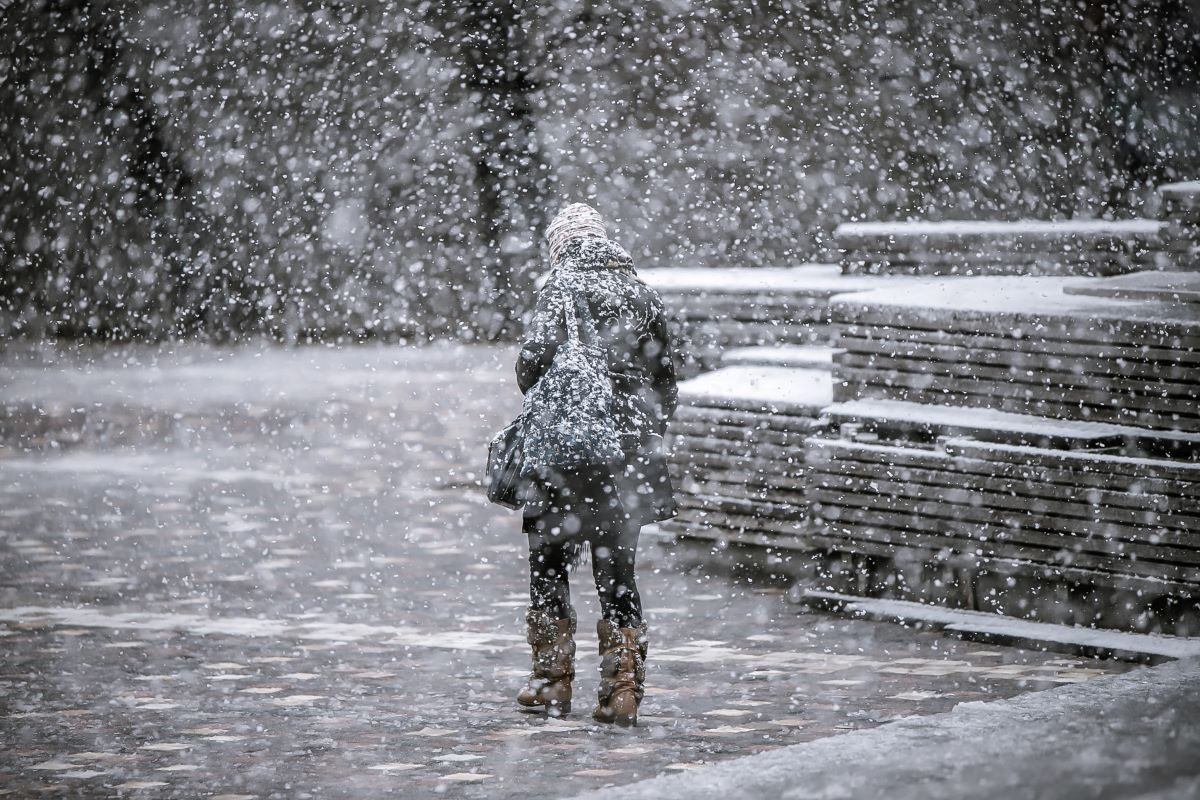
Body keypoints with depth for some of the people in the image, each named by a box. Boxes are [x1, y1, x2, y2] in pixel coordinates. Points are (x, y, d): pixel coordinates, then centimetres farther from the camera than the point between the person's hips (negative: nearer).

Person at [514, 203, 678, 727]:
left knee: (549, 563, 9)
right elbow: (665, 378, 14)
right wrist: (651, 439, 22)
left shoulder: (564, 287, -6)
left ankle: (553, 681, 12)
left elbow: (535, 357, -17)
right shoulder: (643, 295, 11)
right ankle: (622, 692, 4)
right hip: (632, 457, 5)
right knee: (618, 572, 8)